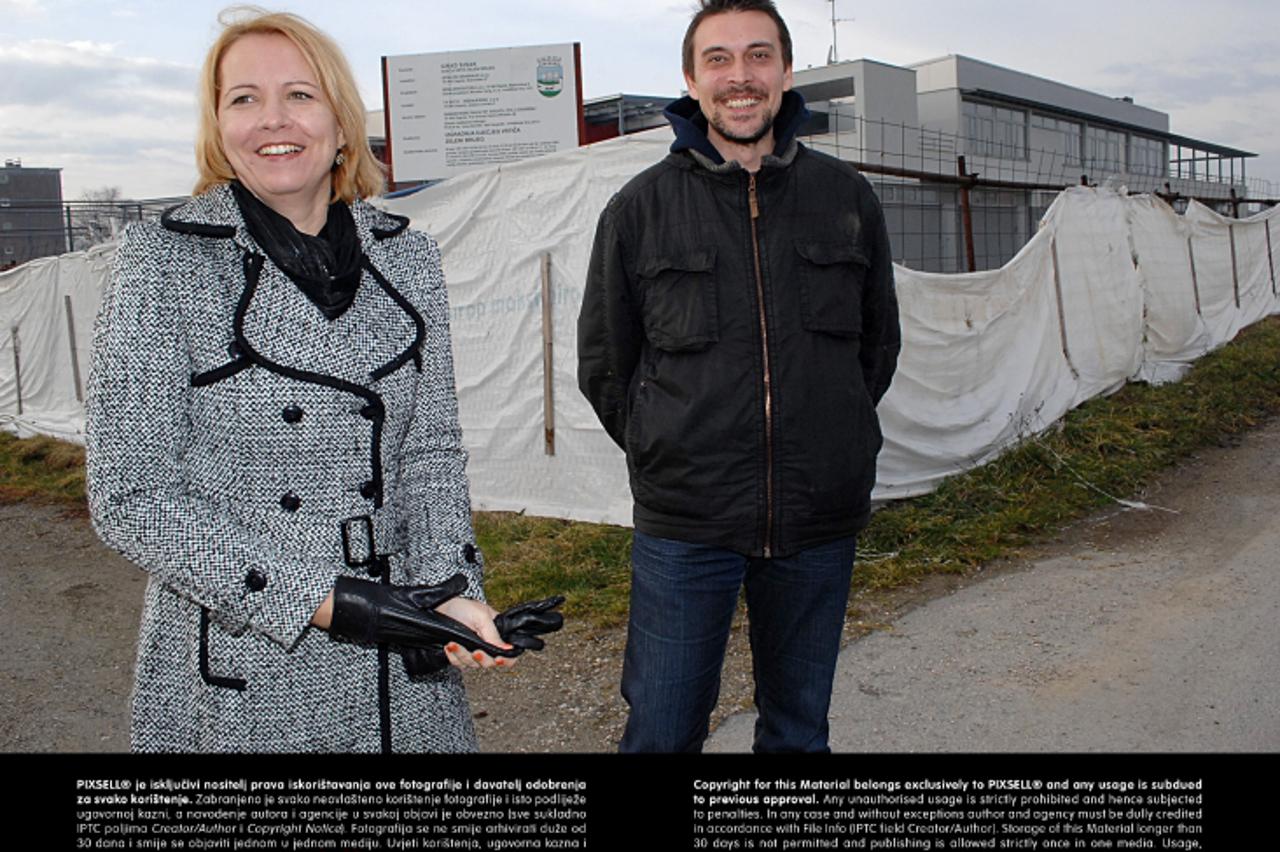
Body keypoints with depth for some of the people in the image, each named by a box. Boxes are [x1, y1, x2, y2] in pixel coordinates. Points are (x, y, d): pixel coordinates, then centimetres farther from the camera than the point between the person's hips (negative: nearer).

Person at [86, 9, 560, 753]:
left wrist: (451, 592, -13)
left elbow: (431, 450, 3)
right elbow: (132, 497, -11)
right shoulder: (164, 262, -7)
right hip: (234, 673, -3)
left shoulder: (408, 257, 3)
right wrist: (320, 600, -17)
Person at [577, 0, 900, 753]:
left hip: (821, 521, 2)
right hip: (685, 522, -2)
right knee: (662, 731, 6)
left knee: (800, 726, 17)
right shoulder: (641, 208, -1)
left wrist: (834, 436, 12)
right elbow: (604, 364, 6)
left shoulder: (847, 197, 4)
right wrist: (669, 457, 6)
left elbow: (879, 341, 15)